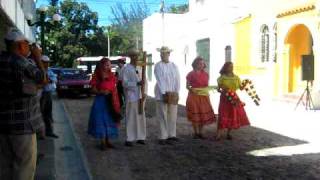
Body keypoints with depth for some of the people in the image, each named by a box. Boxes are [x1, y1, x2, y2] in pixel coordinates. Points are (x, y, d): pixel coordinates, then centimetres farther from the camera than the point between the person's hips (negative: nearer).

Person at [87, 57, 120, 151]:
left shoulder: (112, 76, 8)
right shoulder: (97, 76, -5)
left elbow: (115, 88, 12)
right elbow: (94, 90, -5)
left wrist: (116, 102, 5)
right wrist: (101, 92, -24)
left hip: (111, 101, 5)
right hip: (100, 101, -4)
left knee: (110, 120, 9)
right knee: (101, 121, -1)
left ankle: (107, 140, 21)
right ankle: (102, 142, 8)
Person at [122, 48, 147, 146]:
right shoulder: (126, 69, -8)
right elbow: (125, 83, -15)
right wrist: (137, 83, -22)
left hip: (139, 96, 7)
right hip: (131, 97, -7)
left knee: (141, 117, 9)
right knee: (131, 118, -4)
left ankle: (140, 137, 19)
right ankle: (129, 139, 4)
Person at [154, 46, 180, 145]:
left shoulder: (174, 66, 11)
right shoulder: (158, 65, -1)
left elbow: (177, 79, 6)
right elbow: (160, 80, -8)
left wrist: (176, 92, -4)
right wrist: (164, 93, -15)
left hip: (173, 94, 4)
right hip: (162, 94, -4)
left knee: (173, 115, 7)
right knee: (163, 116, -3)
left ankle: (171, 135, 17)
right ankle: (163, 137, 2)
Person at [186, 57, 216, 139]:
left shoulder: (205, 74, 9)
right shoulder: (191, 74, -4)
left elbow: (207, 86, 13)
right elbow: (187, 86, -2)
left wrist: (208, 96, 8)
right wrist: (192, 90, -21)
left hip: (204, 96, 4)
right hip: (194, 96, -4)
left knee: (203, 115, 4)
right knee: (195, 115, 0)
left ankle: (200, 132, 16)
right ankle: (195, 133, 12)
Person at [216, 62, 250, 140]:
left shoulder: (236, 77, 6)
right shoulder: (222, 78, -3)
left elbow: (241, 88, 3)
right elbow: (218, 89, -2)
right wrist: (222, 91, -21)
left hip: (234, 98, 4)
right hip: (225, 98, -4)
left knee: (233, 116, 5)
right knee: (223, 116, -7)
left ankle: (228, 133, 19)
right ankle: (218, 134, -4)